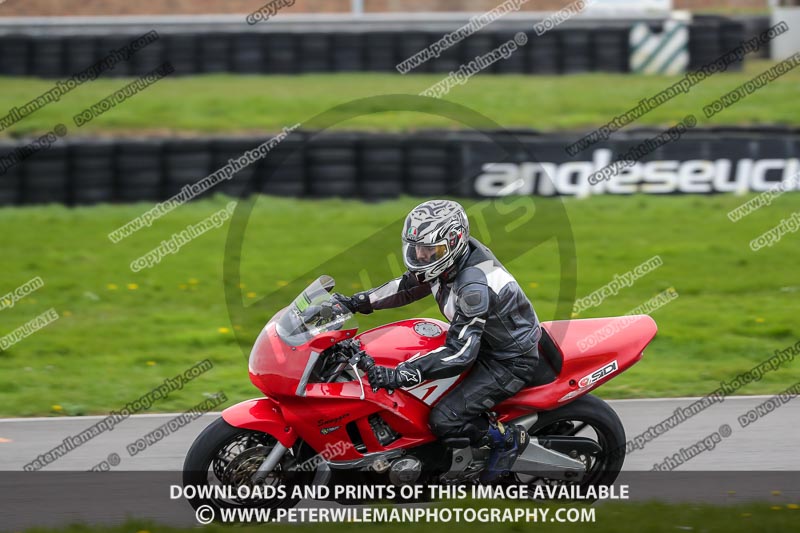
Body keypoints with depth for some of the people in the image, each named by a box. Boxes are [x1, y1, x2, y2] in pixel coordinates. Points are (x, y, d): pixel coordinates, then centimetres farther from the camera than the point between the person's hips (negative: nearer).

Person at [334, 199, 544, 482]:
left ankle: (508, 438, 4)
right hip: (482, 341, 10)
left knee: (444, 420, -19)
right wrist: (360, 302, 1)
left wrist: (397, 375, -42)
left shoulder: (474, 286, -35)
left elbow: (459, 354, -37)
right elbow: (408, 286, 11)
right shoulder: (454, 255, -8)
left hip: (510, 361, -10)